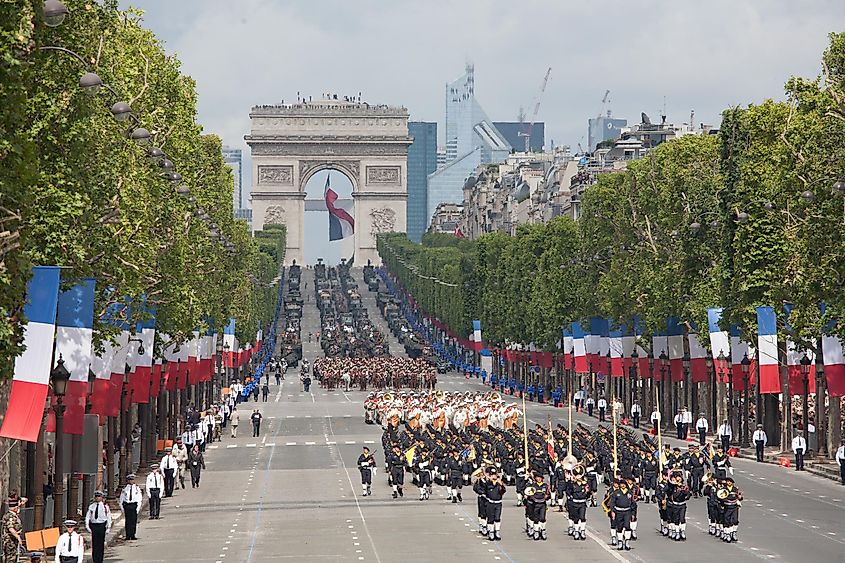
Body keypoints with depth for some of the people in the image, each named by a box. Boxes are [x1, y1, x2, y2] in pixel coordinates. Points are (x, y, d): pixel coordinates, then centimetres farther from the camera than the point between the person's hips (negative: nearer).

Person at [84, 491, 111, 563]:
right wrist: (87, 526, -3)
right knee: (94, 544, 2)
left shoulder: (105, 507, 0)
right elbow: (87, 516, 7)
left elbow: (109, 518, 2)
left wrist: (108, 528, -3)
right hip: (93, 525, 2)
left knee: (101, 544, 1)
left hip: (101, 526, -2)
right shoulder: (91, 506, 6)